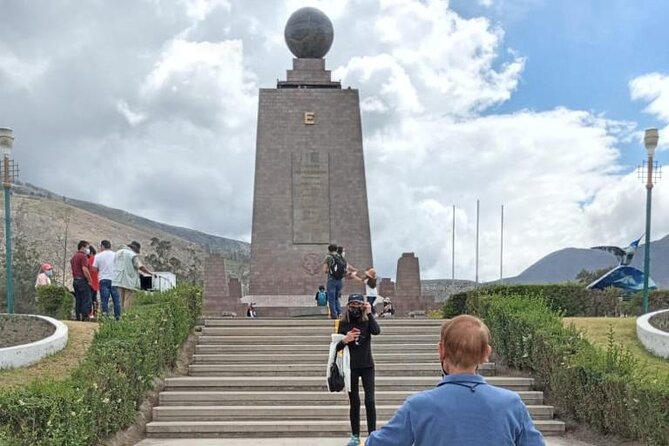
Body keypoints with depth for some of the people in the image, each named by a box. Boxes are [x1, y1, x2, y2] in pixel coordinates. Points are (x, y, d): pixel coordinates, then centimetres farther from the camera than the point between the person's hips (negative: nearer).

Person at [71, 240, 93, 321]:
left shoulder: (73, 257, 18)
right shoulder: (83, 256, -10)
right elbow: (85, 269, -20)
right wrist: (90, 280, -15)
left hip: (75, 280, 9)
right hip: (82, 280, -9)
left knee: (78, 300, 9)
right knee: (86, 300, -7)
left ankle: (78, 317, 8)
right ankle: (85, 317, -12)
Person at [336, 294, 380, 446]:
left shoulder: (367, 321, -2)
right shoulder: (343, 323, -1)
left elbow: (377, 331, -24)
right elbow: (337, 347, 1)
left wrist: (369, 313, -20)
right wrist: (345, 340, -20)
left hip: (367, 366, -1)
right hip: (351, 367, 1)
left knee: (370, 400, -8)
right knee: (354, 402, 8)